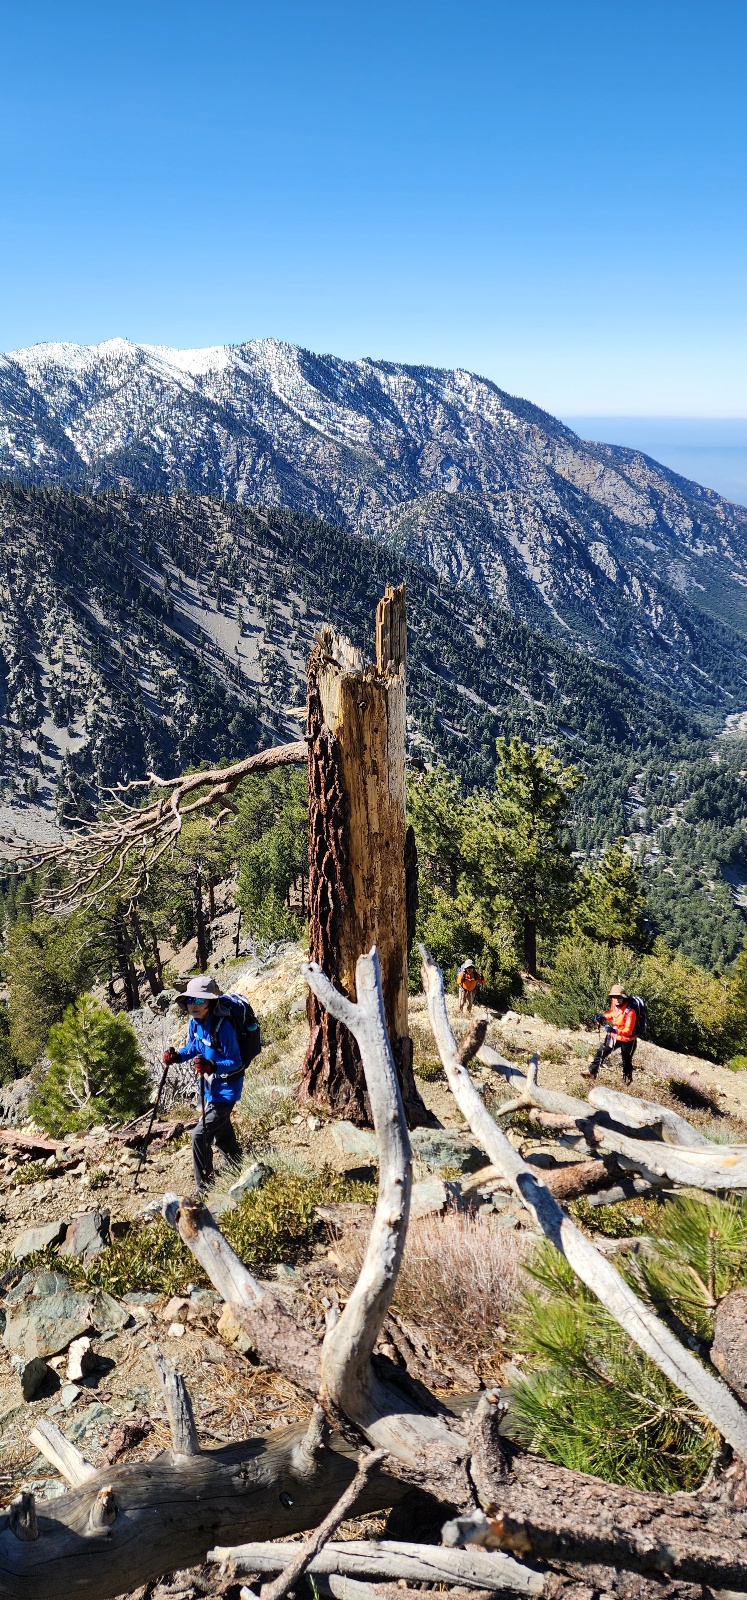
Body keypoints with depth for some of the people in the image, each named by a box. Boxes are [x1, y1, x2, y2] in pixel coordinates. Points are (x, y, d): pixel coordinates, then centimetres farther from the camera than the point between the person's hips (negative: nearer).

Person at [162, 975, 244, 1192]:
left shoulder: (222, 1026, -30)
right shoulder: (194, 1022, -6)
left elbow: (234, 1062, -25)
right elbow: (192, 1048, 10)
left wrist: (211, 1066, -42)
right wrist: (176, 1056, -10)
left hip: (226, 1088, -9)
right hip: (211, 1086, 9)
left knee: (200, 1136, -11)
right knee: (222, 1133, 25)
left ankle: (204, 1187, 3)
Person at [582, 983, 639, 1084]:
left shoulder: (630, 1011, -31)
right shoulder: (614, 1006, -9)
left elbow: (628, 1031, -30)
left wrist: (615, 1030, -44)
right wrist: (603, 1016, -4)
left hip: (627, 1039, -6)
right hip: (614, 1036, 6)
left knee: (626, 1061, 13)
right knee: (601, 1052, 9)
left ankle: (627, 1079, 37)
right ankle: (592, 1071, 23)